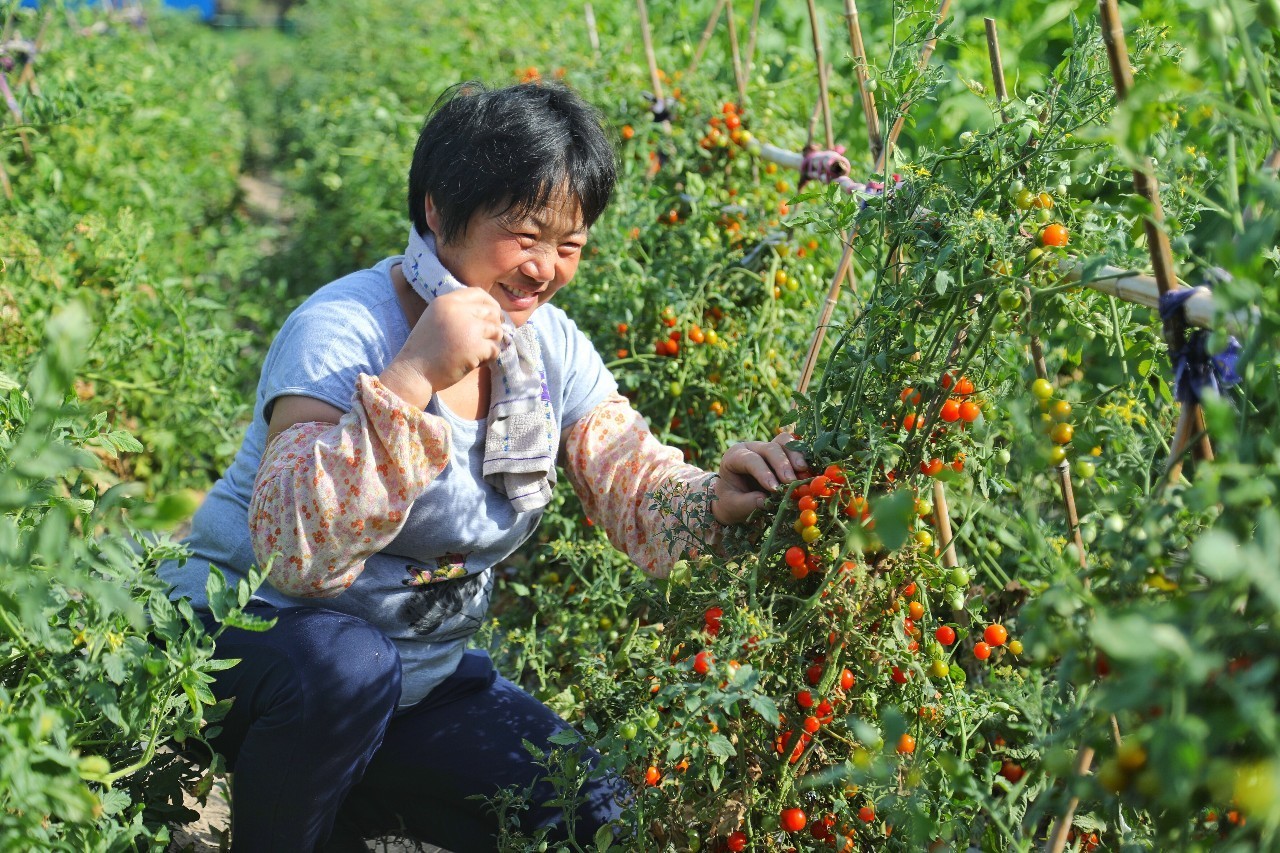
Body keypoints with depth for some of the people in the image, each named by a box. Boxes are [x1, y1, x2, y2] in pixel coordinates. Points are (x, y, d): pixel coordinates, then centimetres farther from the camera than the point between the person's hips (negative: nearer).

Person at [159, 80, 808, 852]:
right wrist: (414, 377, -40)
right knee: (347, 665, -39)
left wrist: (716, 502, -28)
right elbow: (295, 548, -34)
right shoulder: (342, 332, -23)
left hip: (422, 671, 6)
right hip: (249, 636, -6)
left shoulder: (551, 346, -2)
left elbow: (637, 486, -5)